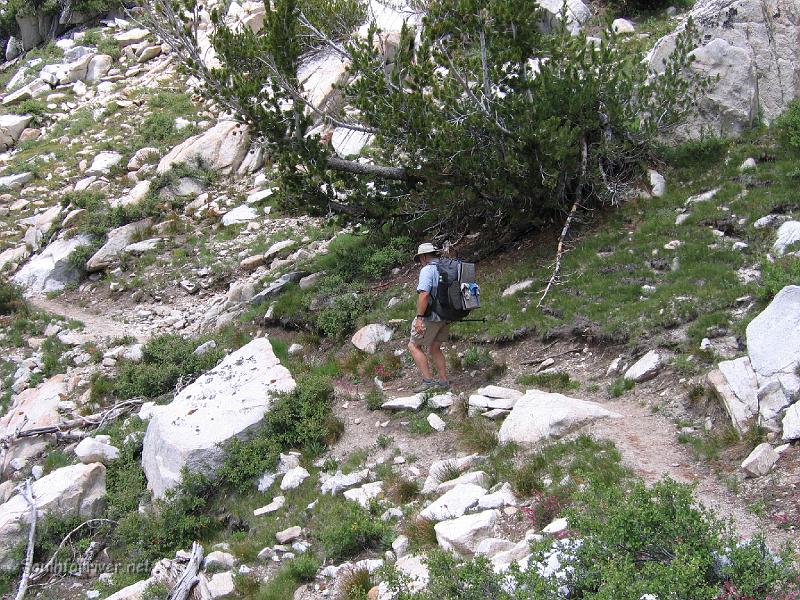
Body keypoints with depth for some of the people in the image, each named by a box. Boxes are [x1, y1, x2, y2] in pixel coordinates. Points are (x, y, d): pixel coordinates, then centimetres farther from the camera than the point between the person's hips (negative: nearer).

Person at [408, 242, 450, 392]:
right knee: (434, 348, 20)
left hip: (431, 316, -8)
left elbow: (424, 294, -26)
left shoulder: (427, 270, -15)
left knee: (414, 346, 3)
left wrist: (419, 317, -24)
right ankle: (443, 381, 20)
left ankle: (428, 380, -4)